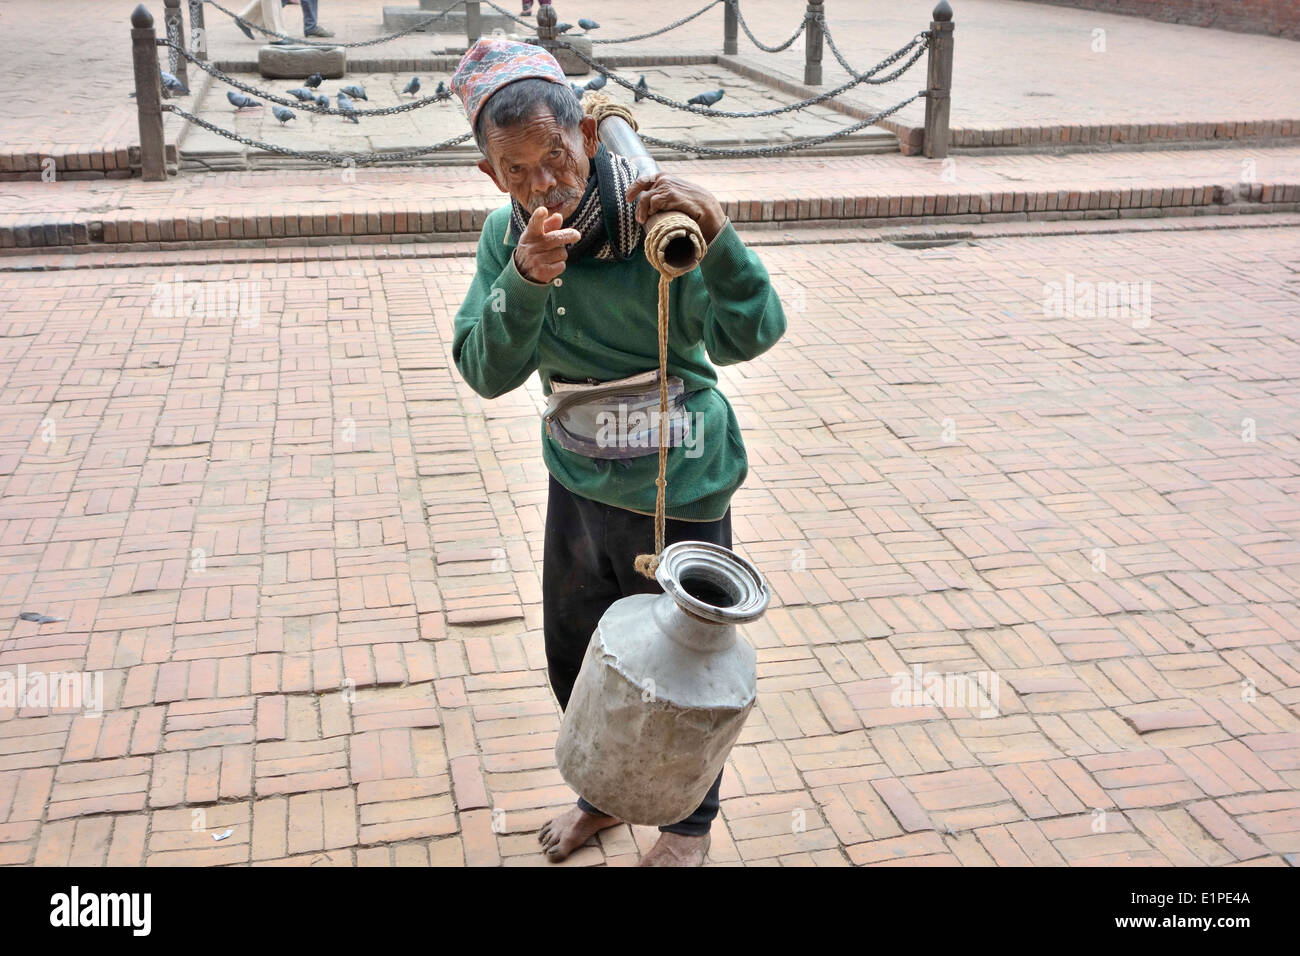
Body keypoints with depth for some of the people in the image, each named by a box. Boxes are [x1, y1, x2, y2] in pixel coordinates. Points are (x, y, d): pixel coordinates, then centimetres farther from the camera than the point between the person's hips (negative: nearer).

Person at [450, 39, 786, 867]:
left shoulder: (654, 217, -22)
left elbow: (749, 335, -31)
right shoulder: (508, 235, -7)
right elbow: (487, 372, -15)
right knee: (575, 658, 23)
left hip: (677, 494, -5)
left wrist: (717, 234, -48)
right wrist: (524, 280, -33)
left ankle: (689, 823, 42)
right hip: (578, 482, 5)